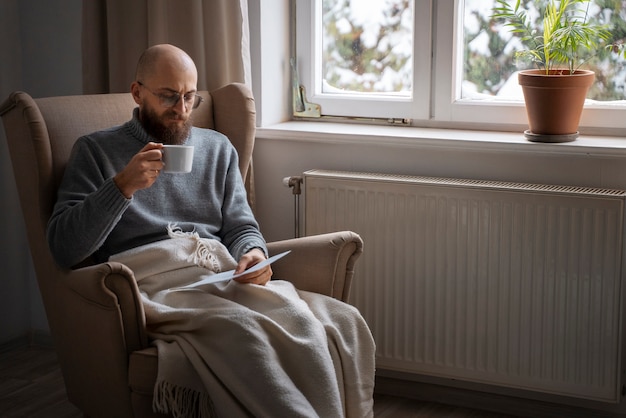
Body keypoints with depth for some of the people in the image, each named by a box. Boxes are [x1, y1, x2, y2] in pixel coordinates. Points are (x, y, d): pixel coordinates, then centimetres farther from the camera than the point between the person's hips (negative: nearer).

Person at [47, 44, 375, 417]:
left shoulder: (217, 148, 24)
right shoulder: (96, 151, 12)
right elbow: (65, 249, 2)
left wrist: (254, 254, -4)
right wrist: (123, 186, -11)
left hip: (226, 273, 4)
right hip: (153, 281, -4)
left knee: (343, 322, -26)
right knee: (240, 331, -39)